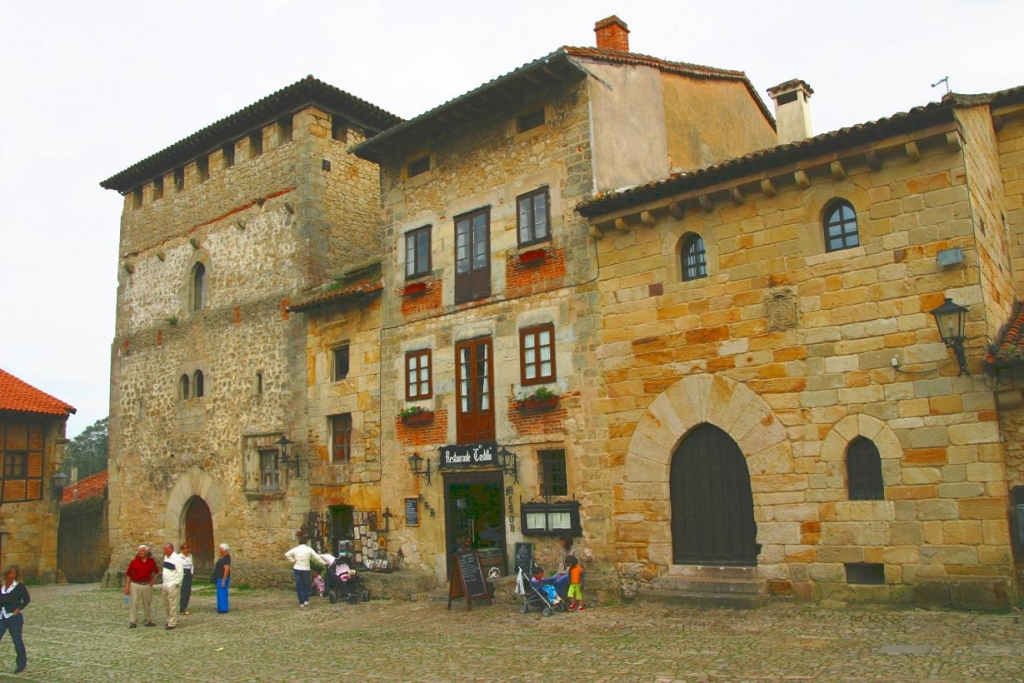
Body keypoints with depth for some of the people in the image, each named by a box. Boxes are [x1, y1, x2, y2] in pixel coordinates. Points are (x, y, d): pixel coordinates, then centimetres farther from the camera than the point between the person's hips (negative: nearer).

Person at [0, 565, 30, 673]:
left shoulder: (19, 586, -5)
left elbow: (27, 599, -6)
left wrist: (19, 609, -16)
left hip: (14, 617, -5)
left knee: (17, 641, 5)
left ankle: (21, 664, 18)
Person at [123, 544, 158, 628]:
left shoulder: (151, 561, 3)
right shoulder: (134, 561, -6)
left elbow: (155, 572, 19)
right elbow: (128, 574, -3)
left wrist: (153, 580, 6)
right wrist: (127, 587, -7)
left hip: (147, 585, 3)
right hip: (135, 584, -3)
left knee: (147, 603, 11)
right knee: (134, 604, -3)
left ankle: (148, 620, 21)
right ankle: (133, 622, 5)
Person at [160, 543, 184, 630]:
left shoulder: (176, 558, -17)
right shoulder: (166, 557, 9)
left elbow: (180, 572, -17)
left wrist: (177, 583, -16)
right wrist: (164, 582, 16)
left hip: (173, 585, -9)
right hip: (165, 584, 9)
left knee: (172, 605, -4)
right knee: (166, 604, 17)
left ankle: (172, 624, 2)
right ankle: (170, 620, 31)